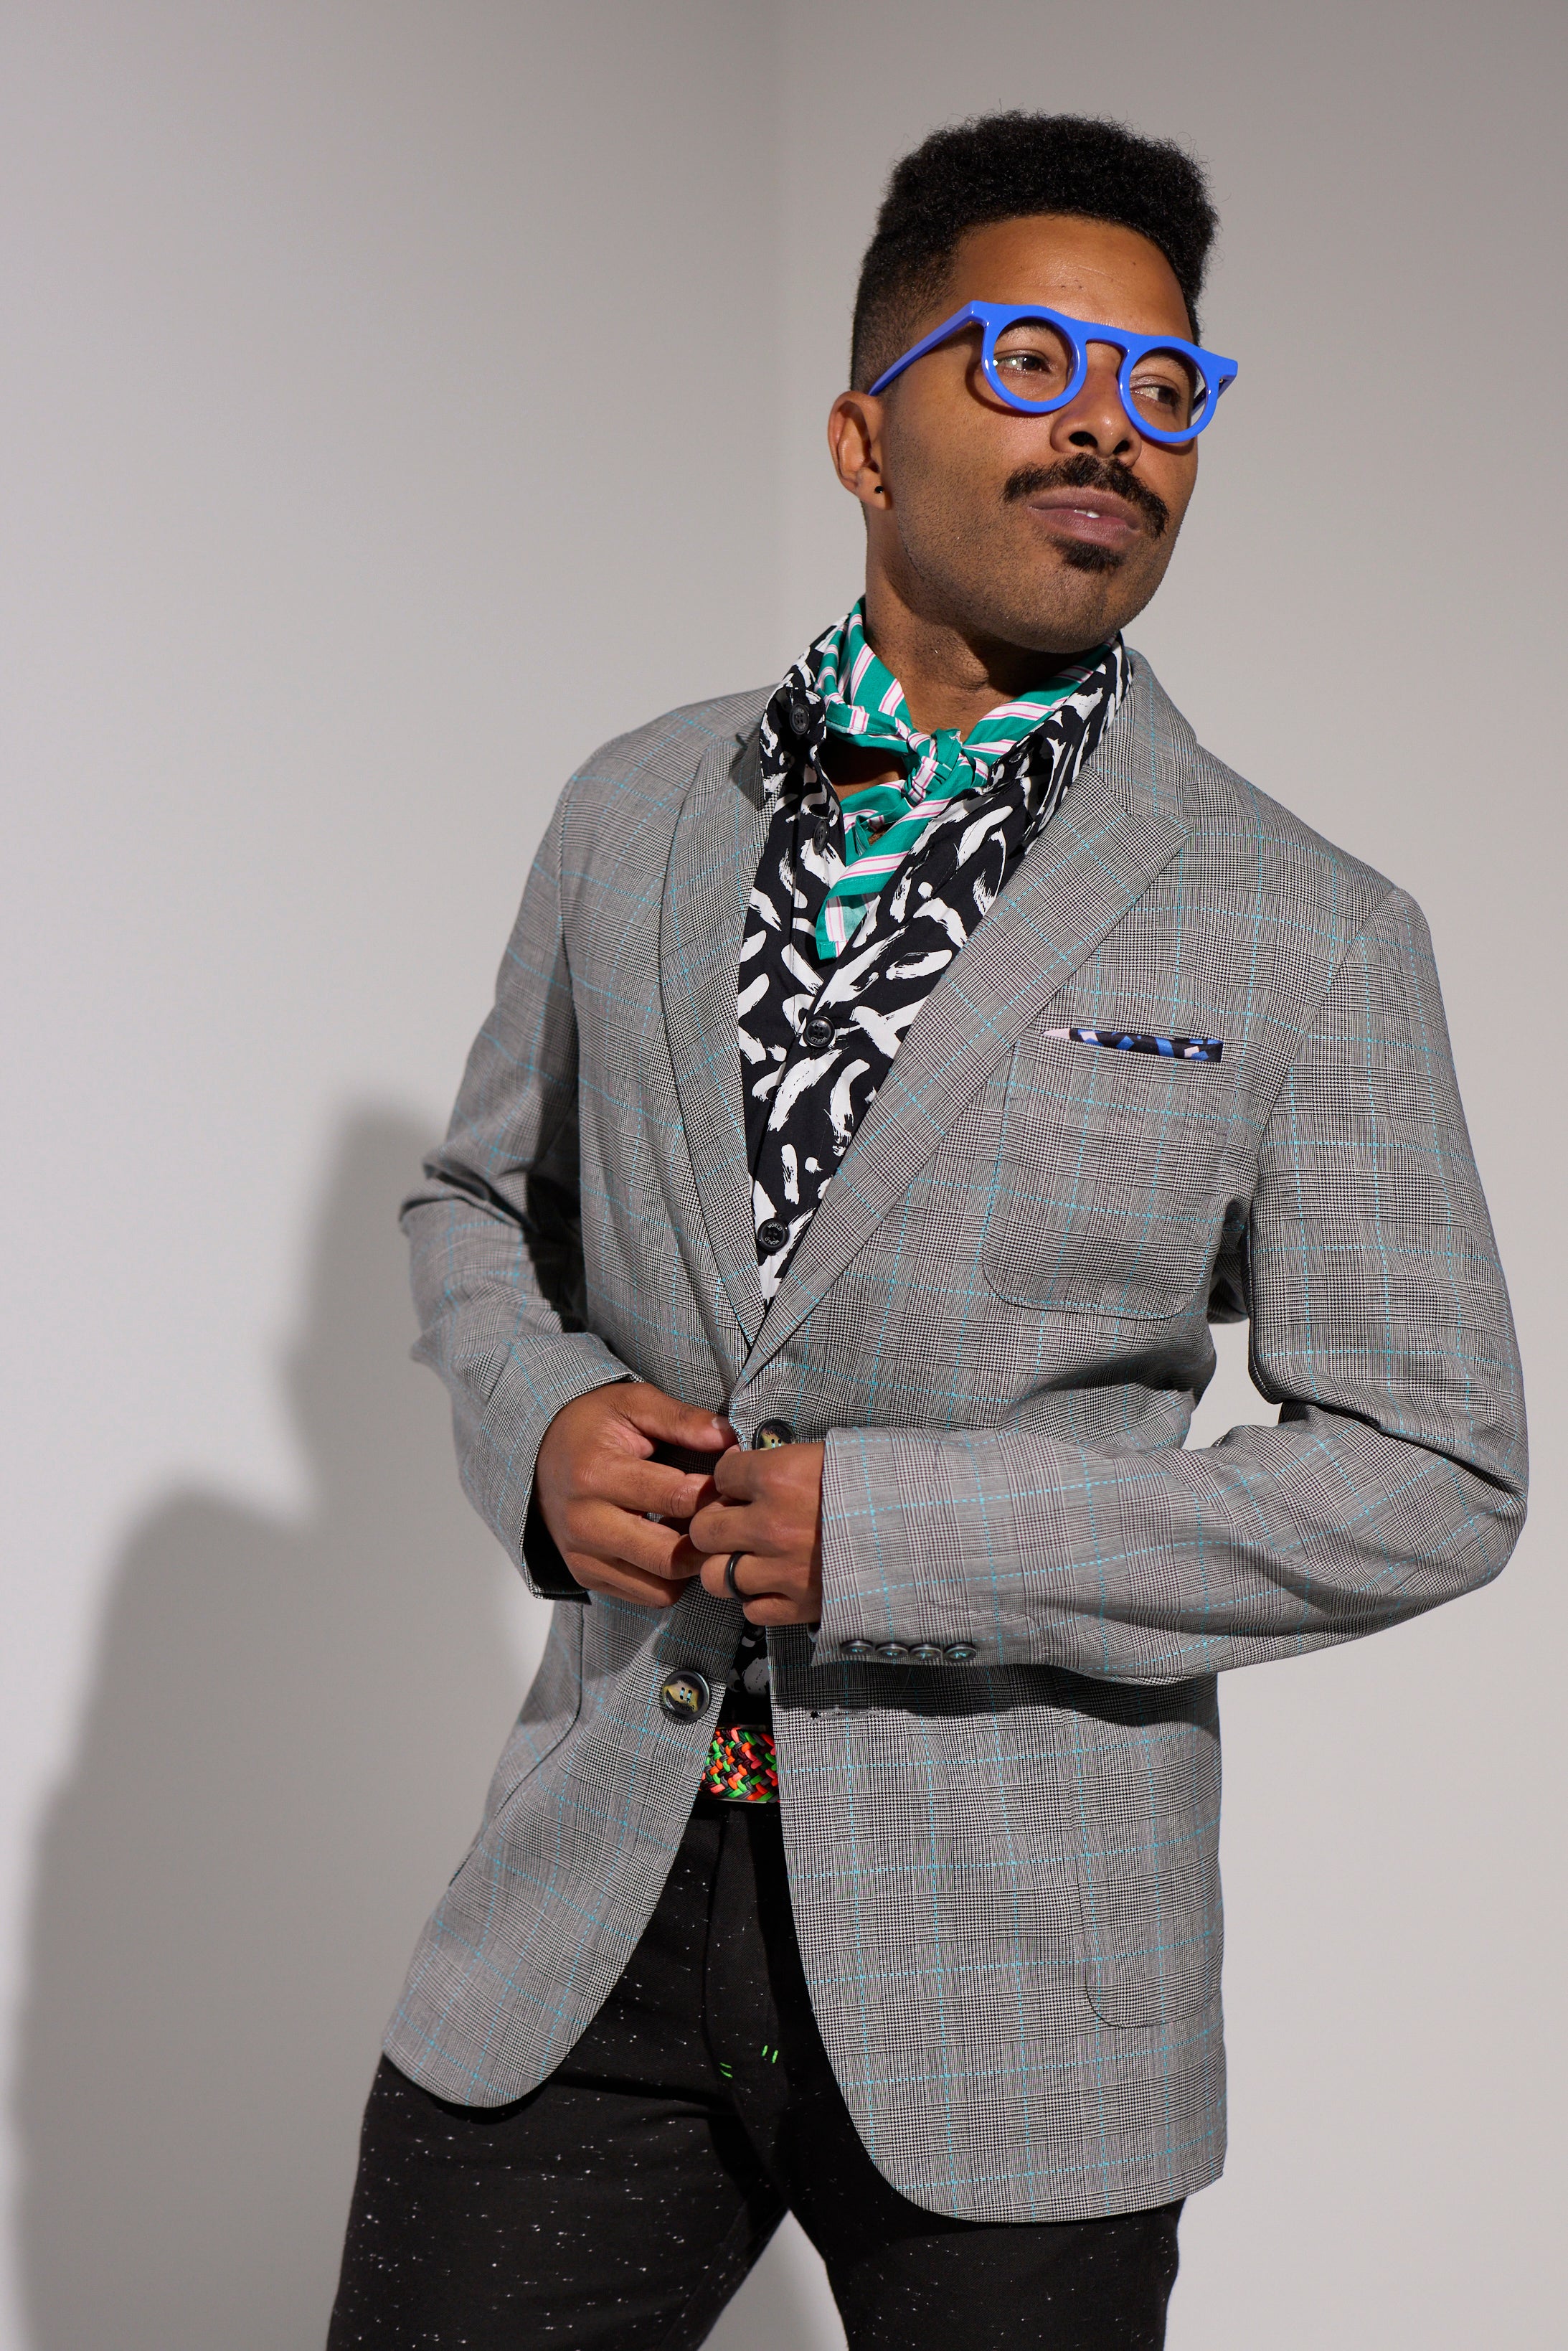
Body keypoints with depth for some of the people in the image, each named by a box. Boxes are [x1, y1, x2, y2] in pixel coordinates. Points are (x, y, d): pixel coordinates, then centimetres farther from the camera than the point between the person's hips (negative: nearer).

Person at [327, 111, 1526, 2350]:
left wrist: (892, 1531, -16)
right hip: (588, 1906, 3)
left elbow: (1432, 1472, -7)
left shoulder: (1311, 940, -6)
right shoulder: (641, 813, 6)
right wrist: (540, 1424, -6)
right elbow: (481, 1200, 18)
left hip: (1011, 1976, -2)